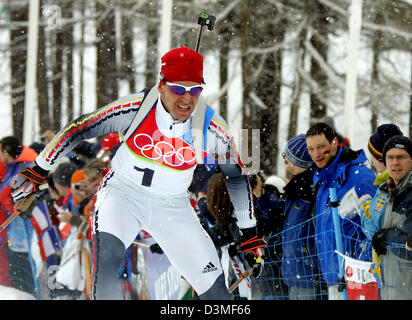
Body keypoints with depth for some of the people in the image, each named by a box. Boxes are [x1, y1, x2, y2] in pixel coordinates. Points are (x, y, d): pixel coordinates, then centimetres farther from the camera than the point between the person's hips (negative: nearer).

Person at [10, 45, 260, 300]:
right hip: (122, 194, -2)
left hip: (172, 207, 2)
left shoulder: (213, 129, -16)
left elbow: (237, 177, 1)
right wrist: (37, 172, -6)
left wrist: (250, 234, 5)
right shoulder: (134, 108, -22)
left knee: (216, 292, -4)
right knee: (108, 255, -33)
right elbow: (77, 129, -10)